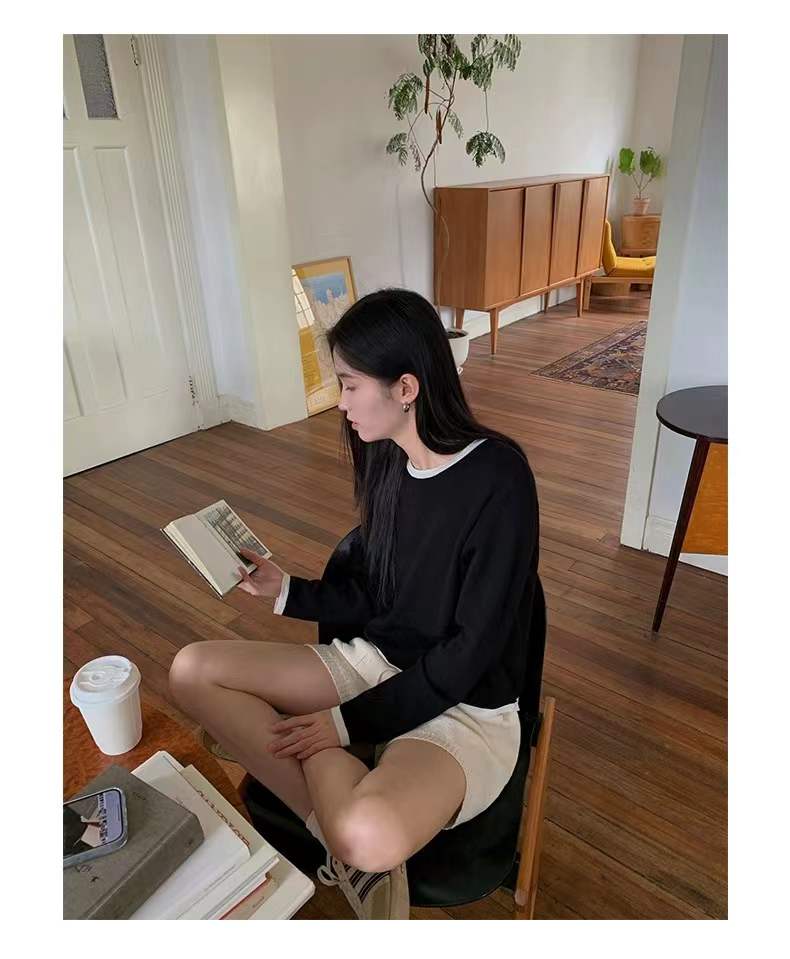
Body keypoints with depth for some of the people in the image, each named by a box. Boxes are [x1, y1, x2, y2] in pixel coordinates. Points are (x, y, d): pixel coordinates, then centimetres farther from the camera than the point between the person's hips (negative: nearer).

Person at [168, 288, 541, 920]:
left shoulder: (498, 477, -21)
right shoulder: (388, 462, 0)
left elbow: (472, 650, -18)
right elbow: (375, 600, 10)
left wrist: (349, 722, -15)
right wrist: (287, 591, 1)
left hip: (465, 705, -7)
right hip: (378, 663, 8)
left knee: (369, 837, -39)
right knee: (193, 670, -6)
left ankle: (346, 836, -3)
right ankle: (341, 825, -10)